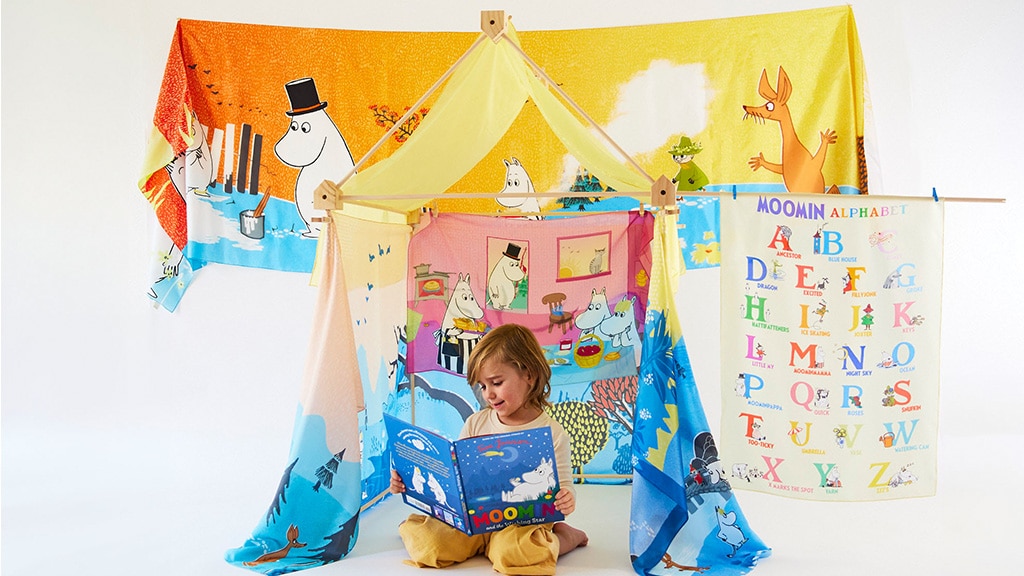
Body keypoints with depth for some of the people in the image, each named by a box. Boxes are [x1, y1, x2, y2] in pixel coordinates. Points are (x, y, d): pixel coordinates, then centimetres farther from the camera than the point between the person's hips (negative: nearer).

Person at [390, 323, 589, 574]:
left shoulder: (552, 433, -5)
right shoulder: (476, 424, 6)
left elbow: (563, 485, -3)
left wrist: (567, 500, -27)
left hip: (524, 521, -3)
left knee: (512, 552, -36)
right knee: (427, 543, -23)